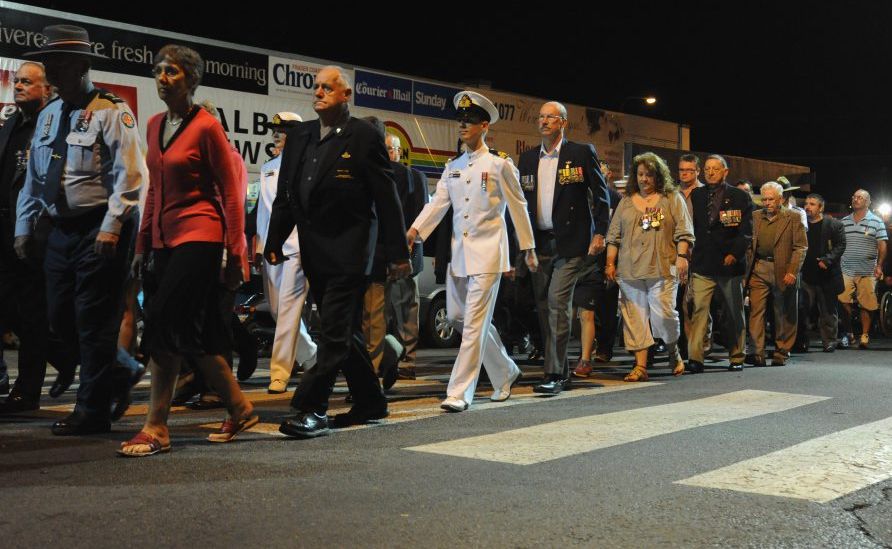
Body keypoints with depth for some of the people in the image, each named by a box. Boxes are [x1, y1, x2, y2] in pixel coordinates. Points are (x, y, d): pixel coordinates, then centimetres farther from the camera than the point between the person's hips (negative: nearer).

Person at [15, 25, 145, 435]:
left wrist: (111, 227, -21)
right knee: (60, 318, 10)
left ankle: (93, 410, 7)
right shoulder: (48, 115, 15)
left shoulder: (111, 111, -8)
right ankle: (116, 378, 27)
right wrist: (24, 228, 15)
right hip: (62, 230, 8)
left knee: (94, 319, -3)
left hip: (99, 230, -8)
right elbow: (33, 178, 19)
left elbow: (129, 175, -15)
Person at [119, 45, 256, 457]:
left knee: (164, 324, -12)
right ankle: (239, 409, 23)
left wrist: (235, 253, -11)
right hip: (165, 238, 8)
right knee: (194, 333, 9)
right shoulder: (154, 125, 13)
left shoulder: (206, 126, -8)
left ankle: (156, 428, -4)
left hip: (199, 236, -7)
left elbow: (231, 193, -8)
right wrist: (143, 245, 15)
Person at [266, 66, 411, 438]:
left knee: (336, 332, -8)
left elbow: (386, 198, -7)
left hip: (348, 250, -7)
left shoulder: (364, 136, -5)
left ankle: (311, 408, -4)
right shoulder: (299, 136, 13)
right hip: (314, 252, 7)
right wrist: (274, 242, 11)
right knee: (343, 331, 14)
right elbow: (285, 195, 16)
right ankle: (370, 402, 26)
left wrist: (397, 252, -8)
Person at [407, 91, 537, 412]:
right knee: (456, 316, 11)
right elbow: (438, 202, 2)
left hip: (487, 252, -6)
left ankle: (460, 393, -6)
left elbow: (518, 207, 2)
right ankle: (505, 372, 29)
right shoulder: (452, 167, 13)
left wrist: (528, 249, 4)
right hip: (459, 252, 7)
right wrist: (415, 230, -13)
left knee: (474, 322, -9)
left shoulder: (499, 164, -2)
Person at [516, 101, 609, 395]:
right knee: (544, 307, 7)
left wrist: (599, 233, -8)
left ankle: (554, 373, -9)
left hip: (570, 242, -5)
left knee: (558, 302, -13)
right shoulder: (527, 158, 14)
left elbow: (601, 195, 1)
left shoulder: (582, 152, 0)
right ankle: (561, 370, 19)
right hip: (539, 243, 6)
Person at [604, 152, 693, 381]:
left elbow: (684, 232, 2)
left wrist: (682, 257, -11)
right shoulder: (626, 201, 16)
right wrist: (610, 263, 7)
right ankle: (640, 366, 3)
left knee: (663, 314, -8)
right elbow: (614, 235, 15)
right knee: (635, 317, 0)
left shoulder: (673, 199, 8)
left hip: (662, 269, -3)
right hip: (629, 270, 3)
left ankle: (673, 353, 19)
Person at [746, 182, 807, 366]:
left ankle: (781, 353, 16)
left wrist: (792, 272, -14)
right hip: (758, 270, 2)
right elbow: (748, 245, 13)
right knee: (756, 311, -6)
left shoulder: (793, 217, 2)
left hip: (783, 271, -2)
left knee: (784, 315, 5)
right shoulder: (755, 217, 12)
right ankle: (758, 353, -6)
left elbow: (800, 247, -3)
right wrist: (746, 269, 0)